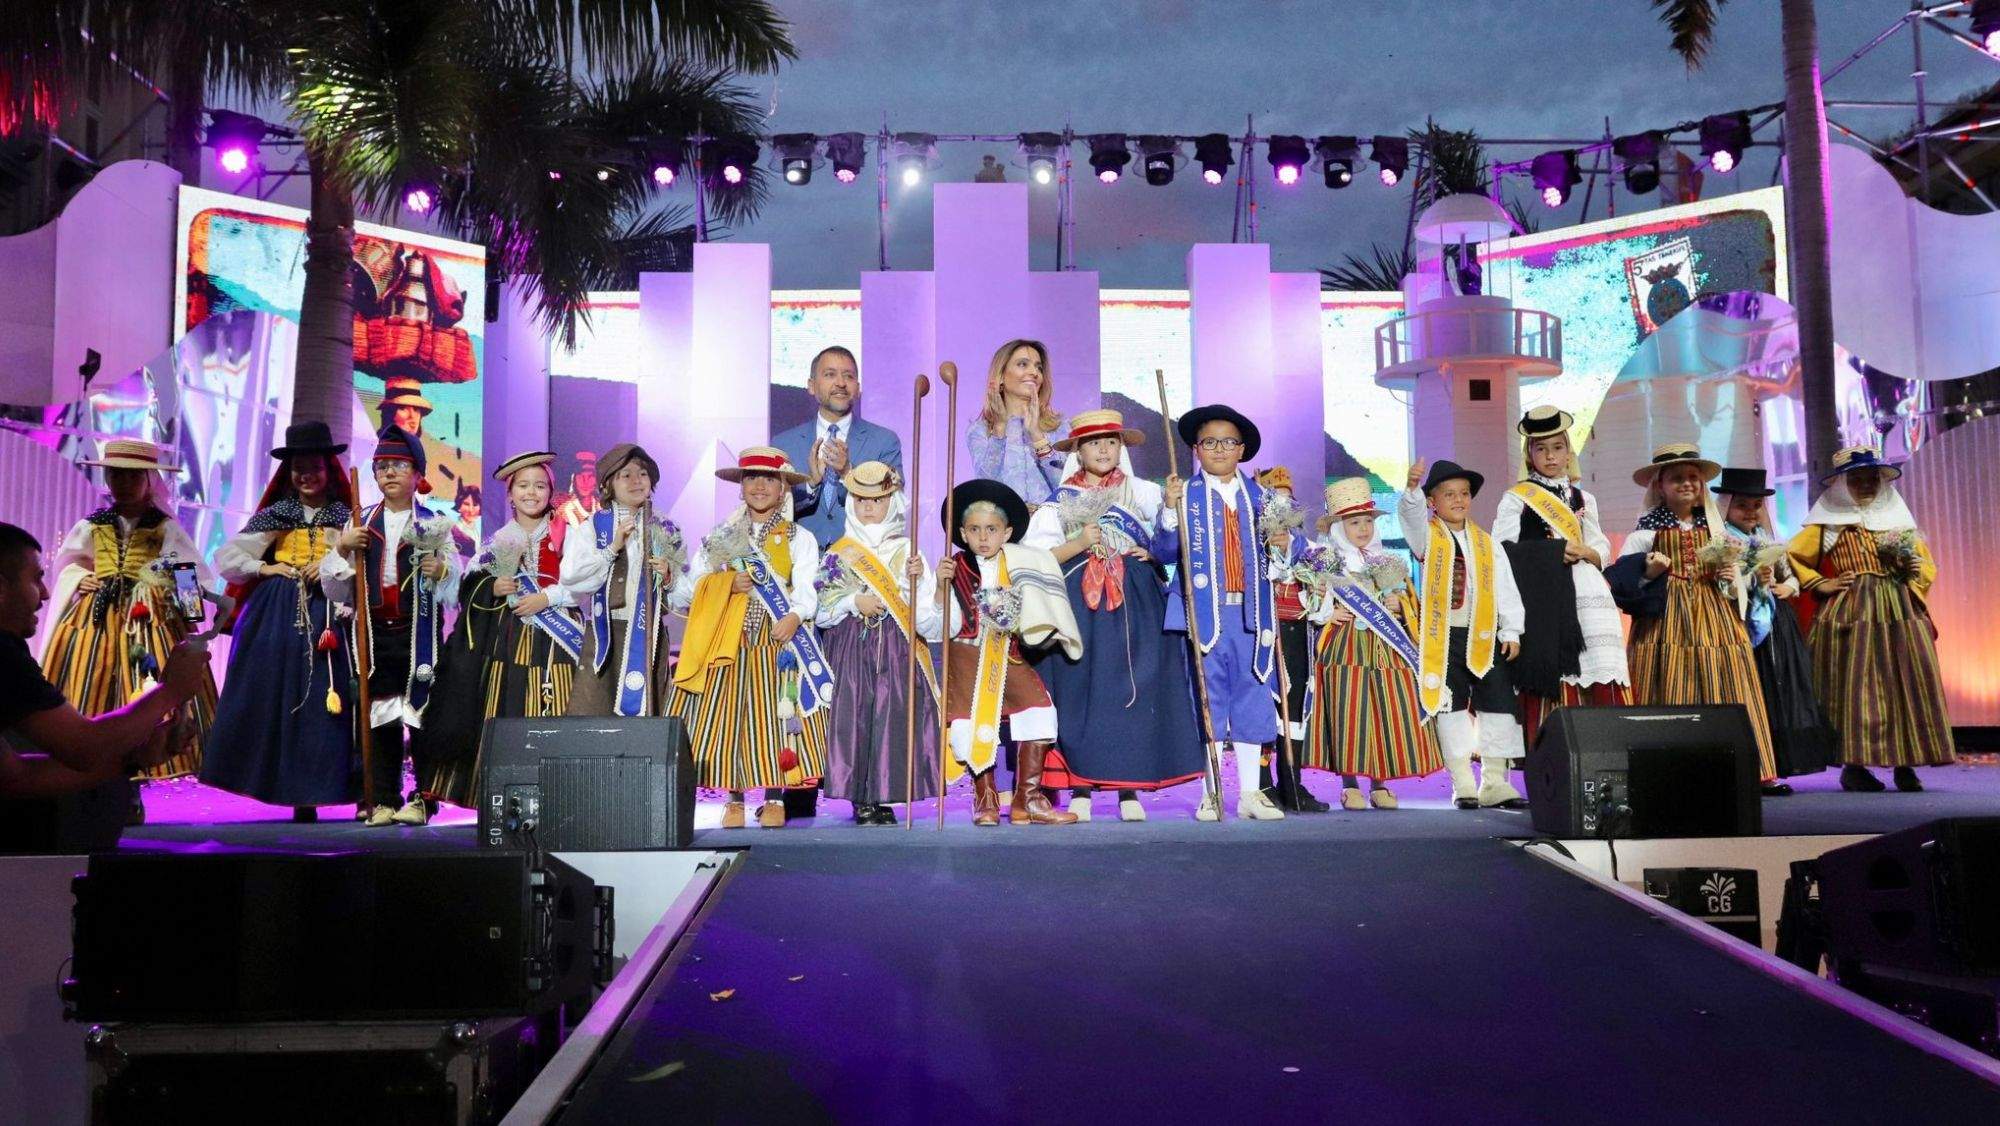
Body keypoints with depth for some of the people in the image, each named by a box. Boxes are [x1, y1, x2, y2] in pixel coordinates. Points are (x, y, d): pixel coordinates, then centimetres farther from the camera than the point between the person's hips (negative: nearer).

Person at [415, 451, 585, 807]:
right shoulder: (499, 539, 13)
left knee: (550, 716, -7)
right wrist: (493, 588, -7)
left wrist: (546, 597, -14)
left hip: (553, 639, -3)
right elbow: (470, 585, 12)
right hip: (507, 637, 3)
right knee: (504, 717, -1)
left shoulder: (566, 533, 5)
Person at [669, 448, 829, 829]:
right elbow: (697, 579, 10)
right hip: (728, 641, 2)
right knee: (727, 716, -2)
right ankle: (734, 798, 8)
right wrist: (729, 584, -9)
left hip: (779, 639, -2)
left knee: (774, 715, -5)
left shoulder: (799, 538, 7)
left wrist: (795, 616, -26)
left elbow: (806, 590, -5)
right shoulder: (722, 535, 16)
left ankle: (775, 798, 4)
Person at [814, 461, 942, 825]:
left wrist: (920, 580, -14)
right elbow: (819, 612, 6)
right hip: (850, 649, 0)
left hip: (898, 651, 0)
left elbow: (930, 618, 2)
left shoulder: (907, 553, 10)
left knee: (894, 719, -8)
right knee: (853, 716, -7)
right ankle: (861, 799, 1)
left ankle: (884, 797, 1)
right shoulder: (838, 554, 11)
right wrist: (853, 603, -8)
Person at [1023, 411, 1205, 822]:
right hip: (1078, 606, 0)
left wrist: (1152, 552, -6)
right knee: (1078, 691, -4)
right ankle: (1080, 789, 2)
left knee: (1132, 691, -2)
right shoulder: (1061, 501, 10)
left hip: (1134, 605, 1)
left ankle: (1129, 790, 4)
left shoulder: (1144, 493, 12)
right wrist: (1079, 544, -11)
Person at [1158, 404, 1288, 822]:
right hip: (1206, 611, -3)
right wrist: (1170, 509, -19)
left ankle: (1251, 792, 15)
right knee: (1209, 699, 2)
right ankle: (1212, 793, 10)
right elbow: (1165, 552, -6)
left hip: (1251, 611, 3)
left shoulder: (1259, 495, 12)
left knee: (1253, 697, 6)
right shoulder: (1186, 495, 3)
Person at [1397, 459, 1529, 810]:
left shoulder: (1487, 543, 12)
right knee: (1452, 709, 0)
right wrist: (1412, 487, -41)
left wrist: (1511, 631, 2)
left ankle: (1495, 783, 13)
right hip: (1442, 638, -3)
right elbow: (1409, 513, -21)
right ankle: (1462, 786, 6)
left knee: (1498, 707, 3)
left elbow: (1505, 590, 10)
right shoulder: (1427, 535, 2)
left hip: (1485, 639, 3)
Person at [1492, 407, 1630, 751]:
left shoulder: (1583, 500, 21)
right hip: (1540, 600, -4)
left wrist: (1584, 552, -6)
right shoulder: (1516, 499, 7)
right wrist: (1556, 549, -9)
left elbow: (1603, 552, 16)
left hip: (1584, 598, 4)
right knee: (1549, 679, -11)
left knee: (1595, 682, -6)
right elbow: (1501, 550, -4)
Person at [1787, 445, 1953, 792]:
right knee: (1856, 686, -8)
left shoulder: (1898, 521, 19)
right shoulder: (1830, 523, 6)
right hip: (1851, 614, -4)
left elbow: (1928, 565, 25)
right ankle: (1854, 766, -4)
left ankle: (1905, 764, 4)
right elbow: (1790, 556, 2)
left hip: (1901, 612, 4)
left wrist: (1916, 568, 2)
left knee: (1908, 685, -2)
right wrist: (1821, 584, -4)